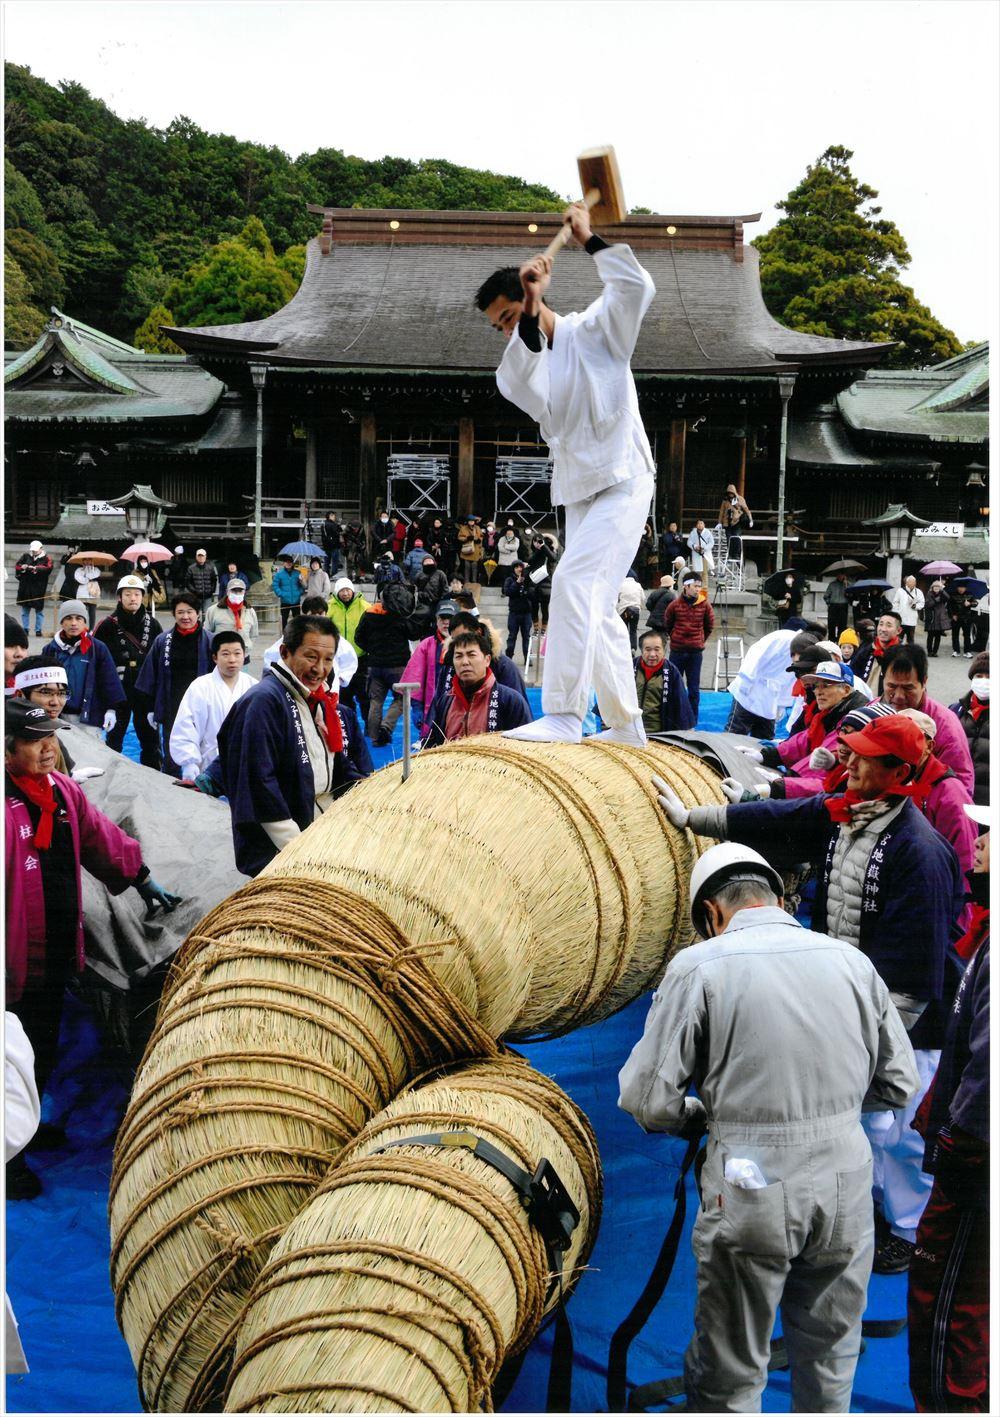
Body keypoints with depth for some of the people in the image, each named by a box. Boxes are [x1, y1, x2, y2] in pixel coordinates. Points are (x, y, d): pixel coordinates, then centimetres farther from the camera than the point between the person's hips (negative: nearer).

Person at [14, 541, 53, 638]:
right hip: (25, 587, 3)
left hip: (38, 588, -3)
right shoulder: (26, 556, 9)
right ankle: (25, 629, 18)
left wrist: (36, 568, -23)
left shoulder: (46, 558, 0)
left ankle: (38, 630, 12)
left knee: (39, 610, 4)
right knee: (25, 610, 9)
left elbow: (48, 568, -16)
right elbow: (17, 565, 7)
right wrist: (22, 567, -14)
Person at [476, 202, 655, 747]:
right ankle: (625, 725, 20)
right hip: (579, 492, 8)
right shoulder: (526, 357, 12)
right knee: (596, 609, 10)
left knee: (575, 583, -22)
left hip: (623, 482, -8)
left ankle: (562, 714, -22)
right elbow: (515, 385, -13)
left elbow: (637, 288, -18)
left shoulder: (594, 330, 0)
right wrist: (529, 320, -23)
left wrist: (590, 240, -13)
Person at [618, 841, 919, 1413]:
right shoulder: (850, 959, 1)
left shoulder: (699, 965, -9)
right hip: (846, 1184, 4)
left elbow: (647, 1099, -10)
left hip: (751, 1193, -3)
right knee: (830, 1359, 23)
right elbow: (900, 1083, 8)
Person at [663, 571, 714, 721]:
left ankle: (693, 722, 13)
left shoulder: (704, 605, -4)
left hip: (695, 652, 0)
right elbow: (667, 625, 10)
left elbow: (709, 625, 12)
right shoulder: (674, 605, -6)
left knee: (694, 689, 5)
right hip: (677, 651, 0)